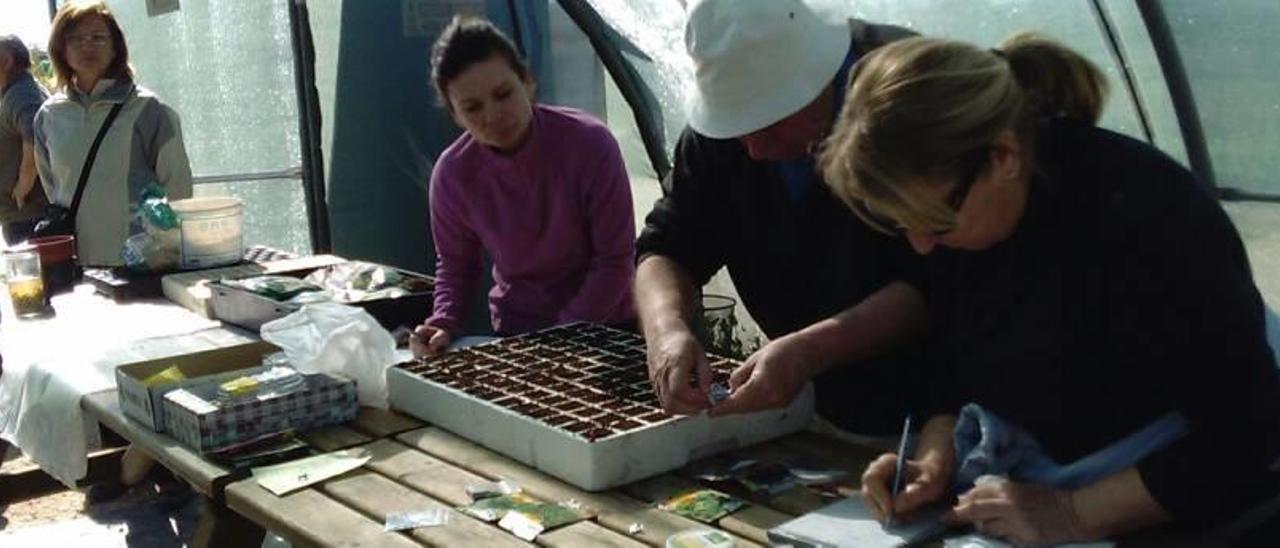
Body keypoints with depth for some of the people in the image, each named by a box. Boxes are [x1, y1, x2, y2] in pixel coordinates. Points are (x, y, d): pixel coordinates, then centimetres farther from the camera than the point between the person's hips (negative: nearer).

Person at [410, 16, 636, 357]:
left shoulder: (588, 143, -18)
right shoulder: (452, 173, -9)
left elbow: (615, 260, -13)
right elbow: (455, 263, 7)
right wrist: (442, 325, -11)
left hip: (604, 329, -2)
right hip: (514, 334, 3)